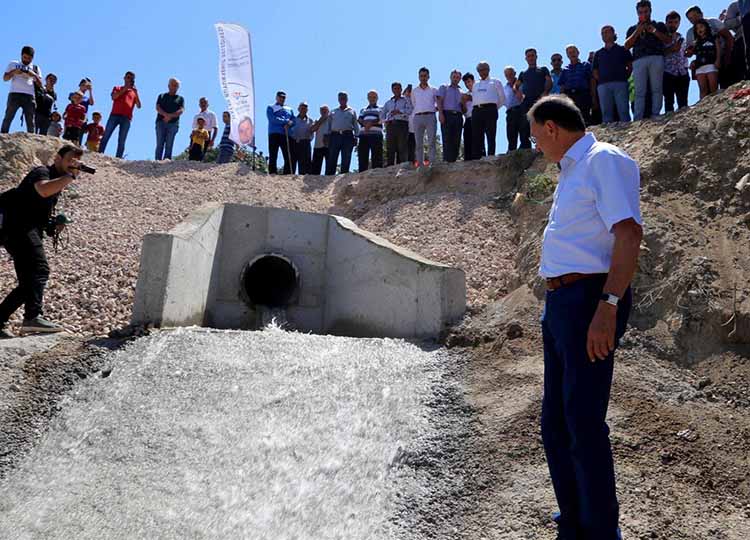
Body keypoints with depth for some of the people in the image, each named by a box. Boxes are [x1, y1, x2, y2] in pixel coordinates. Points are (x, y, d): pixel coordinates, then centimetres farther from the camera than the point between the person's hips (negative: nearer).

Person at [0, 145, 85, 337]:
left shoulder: (58, 182, 24)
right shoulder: (42, 172, -3)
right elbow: (43, 190, -28)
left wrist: (54, 222, 17)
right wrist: (70, 176, -21)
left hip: (30, 232, 10)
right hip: (19, 228, -10)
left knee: (29, 282, 8)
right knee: (39, 270, -25)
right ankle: (33, 317, -36)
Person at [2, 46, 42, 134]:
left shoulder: (35, 68, 19)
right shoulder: (13, 64, 16)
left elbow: (40, 84, 11)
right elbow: (5, 78, 10)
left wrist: (34, 75, -7)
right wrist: (13, 72, -8)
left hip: (29, 96, 1)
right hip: (15, 94, -1)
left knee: (30, 121, -4)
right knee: (8, 117, -9)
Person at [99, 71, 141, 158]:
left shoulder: (134, 92, 22)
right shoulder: (117, 88, 21)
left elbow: (139, 106, 8)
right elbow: (113, 97, 0)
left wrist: (136, 92, 1)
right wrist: (125, 89, -1)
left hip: (126, 118, 0)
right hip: (114, 115, 0)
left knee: (121, 141, -6)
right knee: (106, 136, -7)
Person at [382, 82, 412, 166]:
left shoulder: (406, 100, 16)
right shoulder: (388, 102, 27)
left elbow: (409, 111, -1)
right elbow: (383, 114, 25)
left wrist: (399, 111, -10)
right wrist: (385, 121, 6)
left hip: (402, 125, -3)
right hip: (390, 125, 3)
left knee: (402, 148, -11)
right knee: (390, 149, -5)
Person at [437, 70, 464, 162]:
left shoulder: (461, 91, 25)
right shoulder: (444, 87, 14)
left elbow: (463, 109, 26)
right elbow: (439, 101, 0)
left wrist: (463, 102, 4)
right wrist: (440, 113, -14)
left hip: (458, 116, 4)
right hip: (447, 114, -4)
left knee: (456, 141, -3)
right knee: (447, 140, -12)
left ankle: (454, 160, -3)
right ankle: (447, 160, -15)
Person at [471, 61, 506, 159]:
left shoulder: (495, 82, 13)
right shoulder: (475, 84, 25)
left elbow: (502, 98, 12)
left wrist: (494, 108, 10)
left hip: (490, 110, -4)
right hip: (476, 111, 4)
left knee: (491, 136, -9)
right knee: (476, 137, -2)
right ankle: (477, 158, -2)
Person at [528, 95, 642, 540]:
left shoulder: (605, 161, -8)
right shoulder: (572, 170, 21)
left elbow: (629, 233, -20)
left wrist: (607, 306, -28)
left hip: (588, 299, -10)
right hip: (560, 302, 10)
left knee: (584, 423, -7)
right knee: (555, 424, 14)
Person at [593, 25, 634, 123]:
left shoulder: (622, 50, 16)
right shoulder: (598, 53, 23)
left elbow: (630, 66, 12)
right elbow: (595, 72, 20)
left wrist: (625, 76, -1)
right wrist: (599, 79, 4)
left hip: (620, 83, -2)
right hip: (603, 85, 2)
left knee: (623, 111, -10)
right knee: (606, 112, -4)